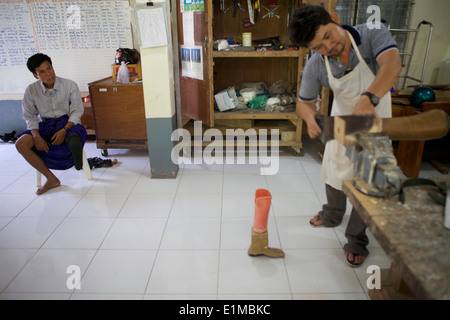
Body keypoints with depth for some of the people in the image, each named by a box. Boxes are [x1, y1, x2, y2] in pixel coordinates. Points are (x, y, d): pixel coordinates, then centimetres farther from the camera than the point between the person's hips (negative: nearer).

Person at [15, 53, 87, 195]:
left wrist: (64, 130, -22)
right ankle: (51, 179, -15)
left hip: (67, 122, -3)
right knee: (20, 144, -22)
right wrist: (36, 136, -15)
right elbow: (30, 116, 4)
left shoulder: (69, 85, -7)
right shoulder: (31, 90, 0)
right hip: (45, 125, 3)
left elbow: (77, 110, -6)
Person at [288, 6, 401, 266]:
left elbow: (392, 62, -45)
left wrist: (369, 98, -64)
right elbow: (305, 101, -11)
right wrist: (310, 118, -35)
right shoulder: (316, 66, -20)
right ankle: (332, 216, 48)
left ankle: (357, 240, 21)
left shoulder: (373, 34, -28)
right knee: (334, 171, 19)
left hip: (374, 120, -3)